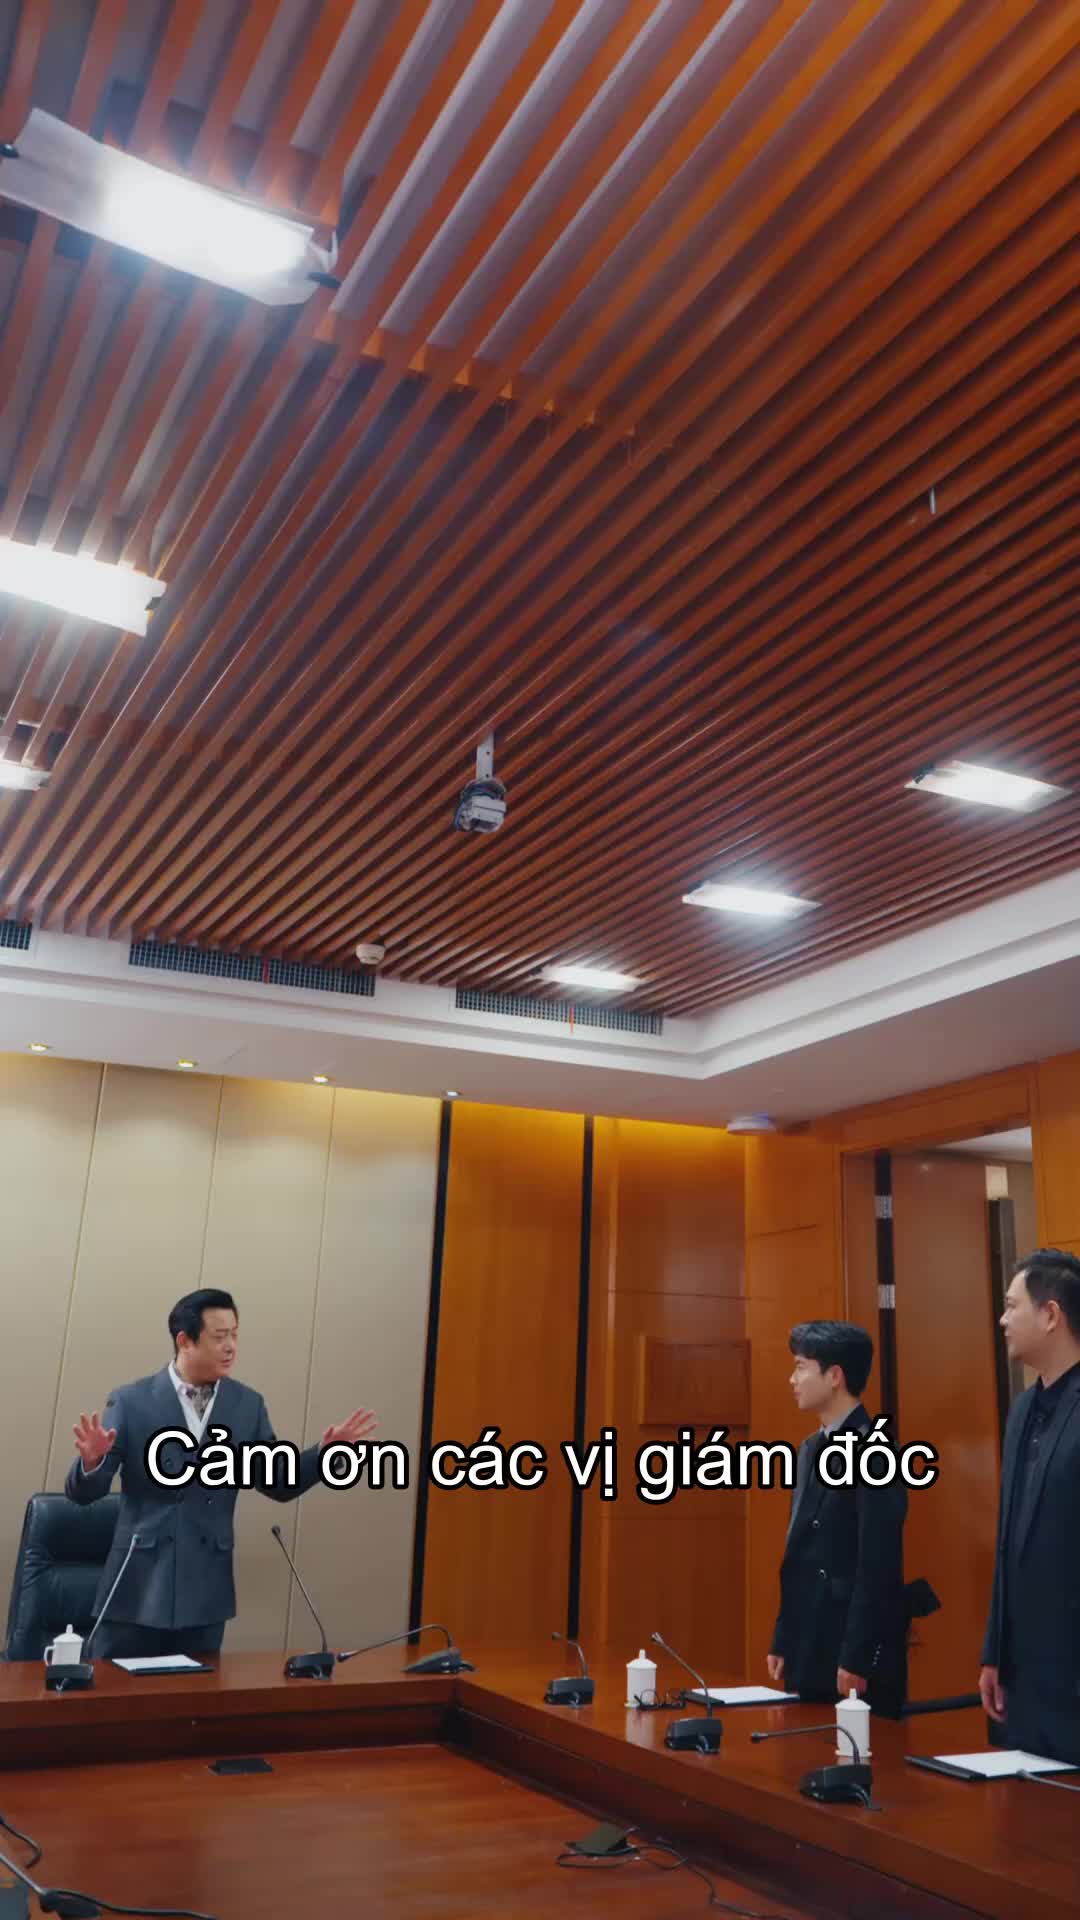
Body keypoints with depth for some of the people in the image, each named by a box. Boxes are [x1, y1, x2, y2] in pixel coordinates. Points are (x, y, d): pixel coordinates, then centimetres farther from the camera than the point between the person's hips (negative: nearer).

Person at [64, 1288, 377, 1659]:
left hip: (206, 1590, 3)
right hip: (138, 1584, -2)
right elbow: (82, 1493, -7)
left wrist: (325, 1452, -8)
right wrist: (92, 1460, -29)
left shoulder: (248, 1404, 3)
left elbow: (279, 1483, 8)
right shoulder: (131, 1401, -7)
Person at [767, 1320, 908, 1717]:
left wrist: (856, 1659, -18)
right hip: (810, 1651, 8)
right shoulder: (812, 1449, 12)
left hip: (855, 1655, -8)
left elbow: (878, 1565, -19)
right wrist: (783, 1643, 14)